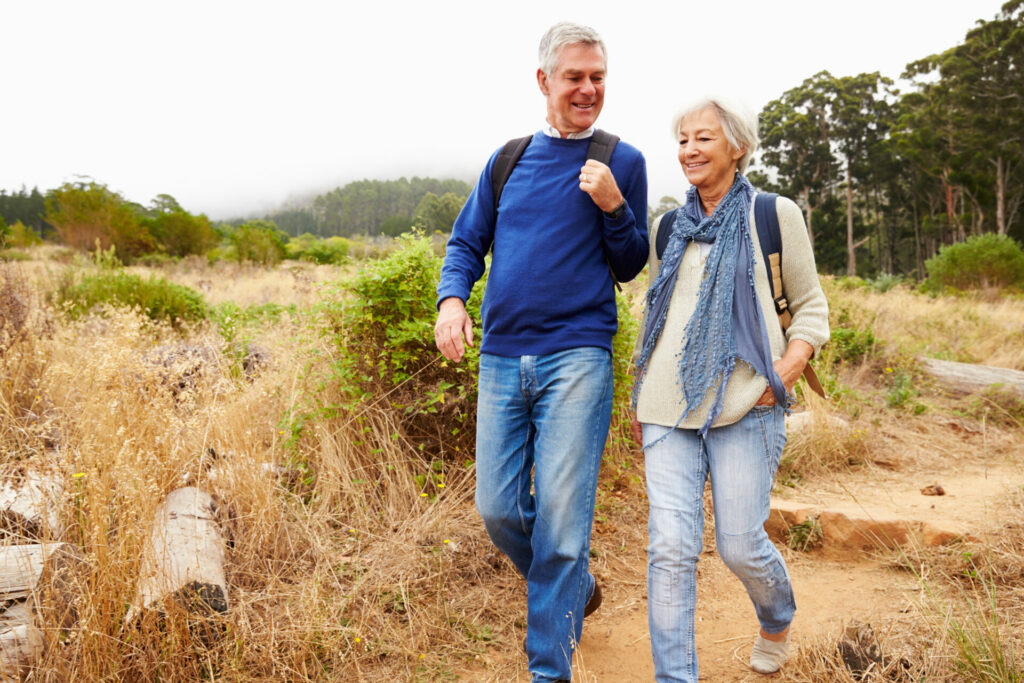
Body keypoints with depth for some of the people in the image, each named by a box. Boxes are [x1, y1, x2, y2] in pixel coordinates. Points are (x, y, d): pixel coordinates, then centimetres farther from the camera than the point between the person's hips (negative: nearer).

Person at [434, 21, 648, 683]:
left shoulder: (622, 162, 4)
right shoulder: (508, 160, 12)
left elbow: (631, 268, 6)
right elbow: (467, 243, 15)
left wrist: (613, 207, -12)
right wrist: (452, 299, -5)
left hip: (578, 357, -3)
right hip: (502, 358, 4)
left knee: (561, 516, -5)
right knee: (497, 510, 7)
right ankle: (576, 585, 35)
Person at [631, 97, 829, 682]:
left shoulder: (775, 216, 4)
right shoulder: (669, 227, 14)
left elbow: (812, 310, 6)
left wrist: (778, 380, -9)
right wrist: (641, 400, 19)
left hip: (744, 407, -3)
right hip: (670, 409, 3)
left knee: (740, 545, 1)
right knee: (671, 548, -5)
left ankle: (779, 622, 36)